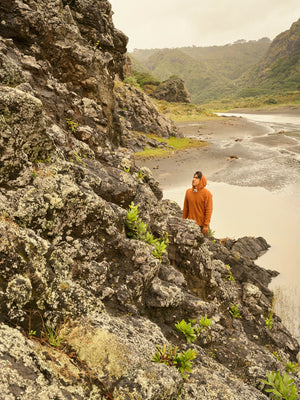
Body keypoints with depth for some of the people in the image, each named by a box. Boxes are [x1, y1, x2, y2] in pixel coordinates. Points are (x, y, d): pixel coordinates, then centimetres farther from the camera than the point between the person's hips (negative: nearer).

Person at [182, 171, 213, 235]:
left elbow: (209, 210, -11)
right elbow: (186, 208, 9)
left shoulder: (207, 193, -11)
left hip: (202, 225, -4)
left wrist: (206, 225, -14)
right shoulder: (188, 192, 3)